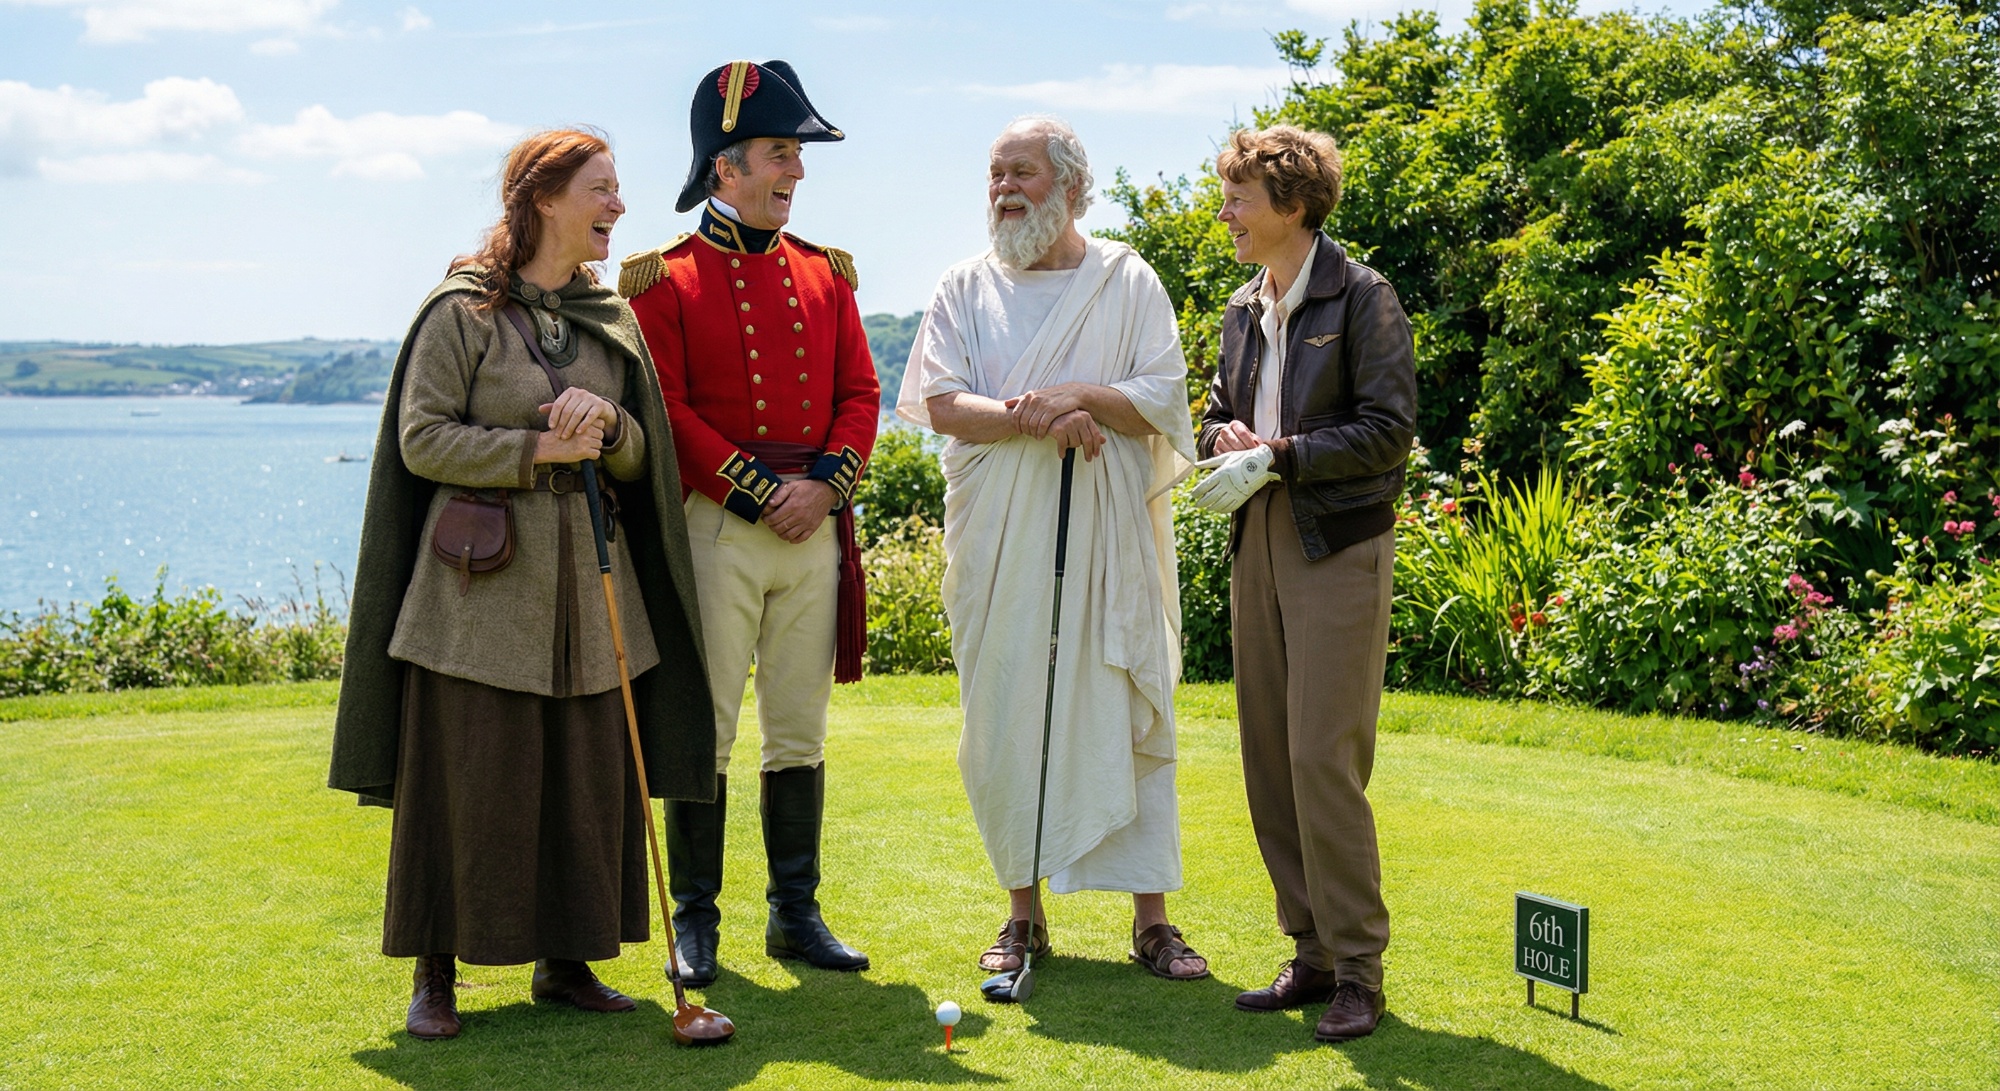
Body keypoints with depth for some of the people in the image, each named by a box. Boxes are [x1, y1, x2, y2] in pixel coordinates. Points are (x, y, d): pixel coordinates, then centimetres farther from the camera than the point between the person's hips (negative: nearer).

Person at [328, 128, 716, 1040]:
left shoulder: (612, 318, 12)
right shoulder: (462, 310, -4)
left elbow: (638, 458, 13)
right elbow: (422, 440, -8)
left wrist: (609, 426, -10)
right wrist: (541, 448, -14)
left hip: (587, 577, 5)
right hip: (480, 581, -5)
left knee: (589, 775, 6)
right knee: (468, 778, -2)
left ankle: (564, 960, 20)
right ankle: (436, 972, 11)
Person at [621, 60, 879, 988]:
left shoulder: (825, 275, 12)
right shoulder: (664, 280, -2)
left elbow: (860, 395, 9)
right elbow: (666, 412, -8)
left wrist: (824, 484, -8)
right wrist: (758, 491, -13)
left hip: (816, 528, 5)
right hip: (715, 526, -4)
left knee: (801, 733, 9)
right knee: (704, 731, 1)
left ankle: (795, 912, 19)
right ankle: (696, 919, 12)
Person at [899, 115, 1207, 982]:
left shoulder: (1128, 282, 7)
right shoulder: (965, 289, 10)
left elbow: (1164, 398, -2)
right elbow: (942, 403, -3)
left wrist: (1080, 396, -16)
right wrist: (1039, 418, -16)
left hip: (1107, 530, -1)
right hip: (998, 536, 1)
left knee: (1128, 713, -2)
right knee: (1005, 716, 2)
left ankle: (1151, 918, 3)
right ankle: (1024, 912, 13)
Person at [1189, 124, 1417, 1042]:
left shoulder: (1360, 298, -6)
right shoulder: (1242, 310, 15)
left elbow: (1388, 428, -12)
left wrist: (1275, 458, -17)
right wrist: (1226, 440, -1)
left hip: (1338, 549, -7)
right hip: (1259, 545, 7)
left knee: (1324, 759, -10)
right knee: (1269, 757, 8)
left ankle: (1358, 967, 2)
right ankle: (1314, 955, 18)